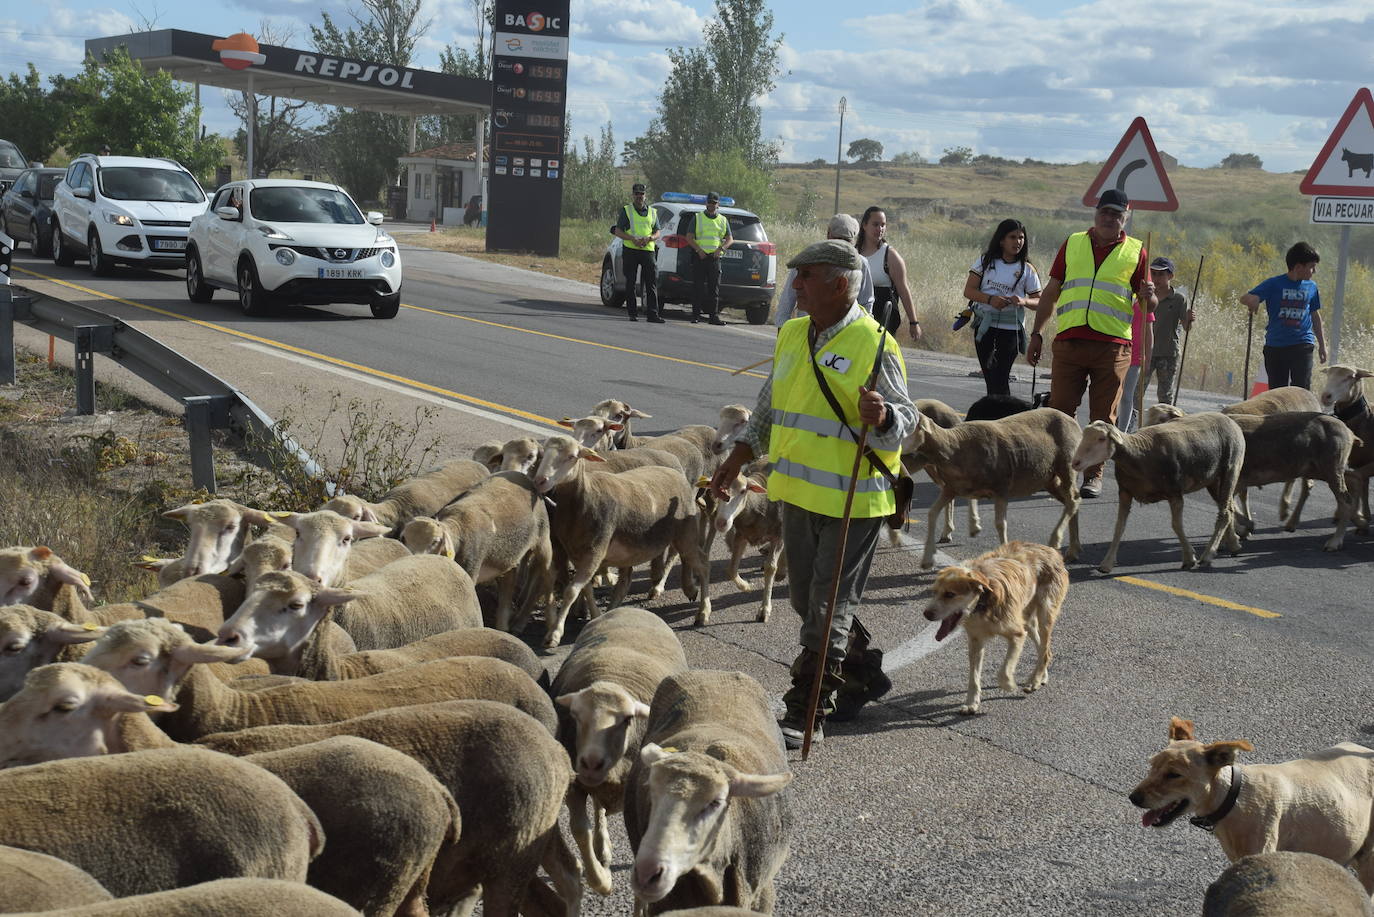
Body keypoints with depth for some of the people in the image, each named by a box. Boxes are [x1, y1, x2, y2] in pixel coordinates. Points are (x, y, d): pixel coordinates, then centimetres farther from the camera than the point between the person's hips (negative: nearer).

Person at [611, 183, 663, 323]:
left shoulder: (652, 212, 15)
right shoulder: (626, 210, 7)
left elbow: (657, 233, 14)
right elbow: (618, 231, 1)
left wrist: (648, 238, -9)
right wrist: (633, 239, -15)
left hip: (648, 250, 1)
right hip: (630, 250, -1)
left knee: (652, 282, -8)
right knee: (630, 283, 2)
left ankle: (652, 314, -10)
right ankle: (632, 313, 9)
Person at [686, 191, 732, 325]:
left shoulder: (723, 220, 15)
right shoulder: (697, 218, 8)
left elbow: (730, 239, 11)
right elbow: (689, 237, 2)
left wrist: (721, 248, -8)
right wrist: (698, 250, -13)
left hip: (715, 257, 2)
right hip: (699, 257, -2)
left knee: (714, 288, -2)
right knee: (698, 287, -2)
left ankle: (714, 315, 0)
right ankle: (696, 315, 2)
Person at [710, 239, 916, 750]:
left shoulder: (874, 345, -14)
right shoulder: (791, 335, 9)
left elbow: (905, 419, -13)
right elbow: (770, 407, 20)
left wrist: (882, 417, -34)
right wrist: (738, 458, 20)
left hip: (853, 498, -8)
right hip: (798, 493, 8)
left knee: (829, 609, -1)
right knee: (807, 602, 17)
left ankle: (805, 714, 7)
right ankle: (864, 676, 37)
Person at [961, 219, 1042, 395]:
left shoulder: (1027, 269, 2)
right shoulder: (985, 261, 5)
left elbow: (1039, 301, 4)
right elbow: (969, 290, 0)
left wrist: (1023, 301, -18)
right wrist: (990, 299, -18)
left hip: (1011, 328, -2)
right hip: (984, 325, 2)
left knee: (1000, 377, -10)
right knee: (989, 375, 8)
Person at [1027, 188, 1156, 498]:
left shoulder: (1136, 251, 10)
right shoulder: (1073, 244, 14)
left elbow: (1147, 304, 13)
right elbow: (1050, 292, 17)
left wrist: (1148, 297, -12)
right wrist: (1036, 334, 12)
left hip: (1113, 345, -1)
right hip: (1069, 341, 1)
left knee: (1103, 415, 0)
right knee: (1060, 410, -1)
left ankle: (1093, 475, 9)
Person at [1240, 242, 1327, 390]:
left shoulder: (1311, 286, 7)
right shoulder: (1274, 284, -3)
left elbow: (1315, 315, 18)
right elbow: (1244, 299, -9)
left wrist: (1322, 344, 21)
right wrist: (1252, 301, -34)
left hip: (1302, 345, 1)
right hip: (1275, 346, -1)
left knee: (1302, 389, -8)